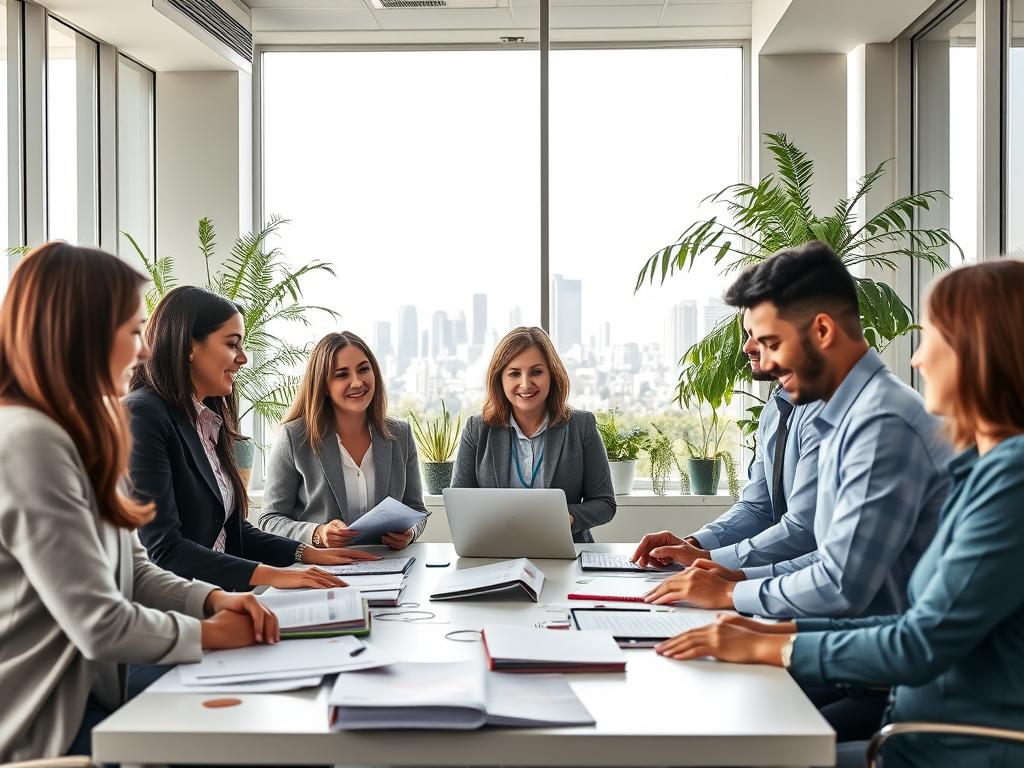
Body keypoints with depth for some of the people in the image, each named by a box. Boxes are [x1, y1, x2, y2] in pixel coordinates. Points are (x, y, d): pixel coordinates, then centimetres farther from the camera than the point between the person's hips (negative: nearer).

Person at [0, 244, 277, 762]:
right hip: (45, 730, -9)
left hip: (86, 697, 9)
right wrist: (210, 633, -8)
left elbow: (131, 573, 14)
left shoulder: (72, 435, 11)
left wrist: (212, 599, -4)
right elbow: (101, 625, -23)